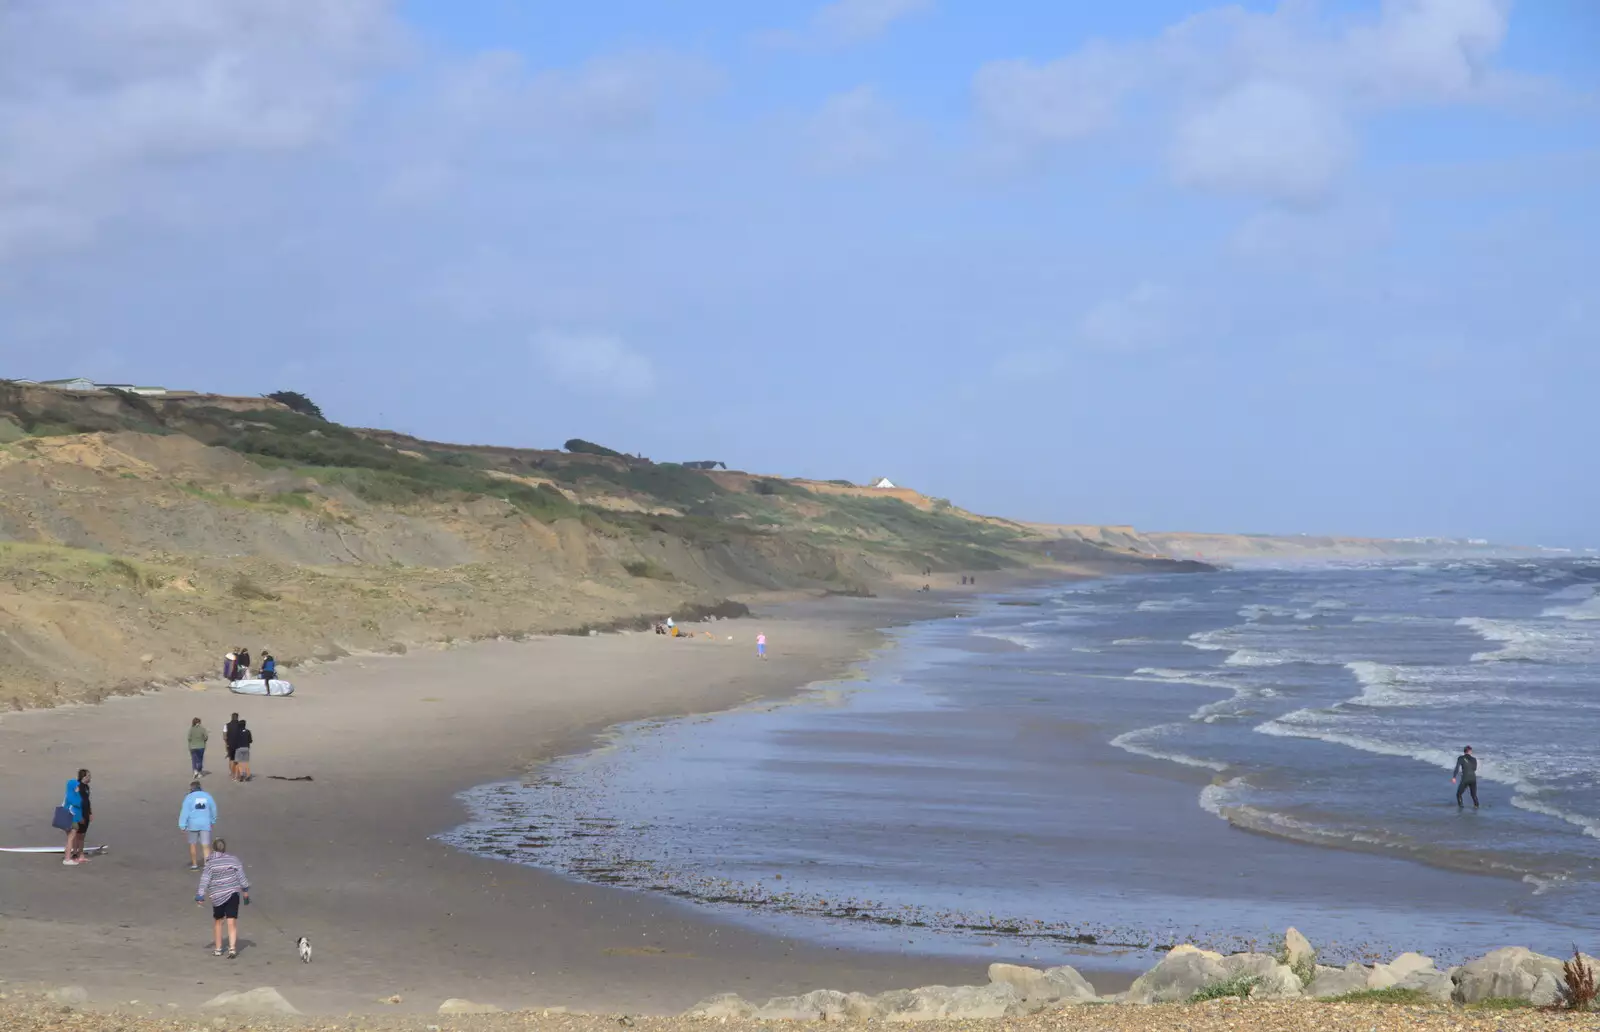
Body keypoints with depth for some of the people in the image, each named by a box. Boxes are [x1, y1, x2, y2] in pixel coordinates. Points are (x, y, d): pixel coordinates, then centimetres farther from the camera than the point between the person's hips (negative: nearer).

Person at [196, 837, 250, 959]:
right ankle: (232, 948, -15)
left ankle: (217, 949, 23)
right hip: (233, 894, 0)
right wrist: (245, 890, 10)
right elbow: (241, 876, 1)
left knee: (217, 921, 16)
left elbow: (204, 880, -6)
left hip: (217, 896, 0)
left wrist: (200, 897, -4)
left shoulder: (210, 863, -4)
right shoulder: (233, 859, -1)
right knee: (232, 922, -2)